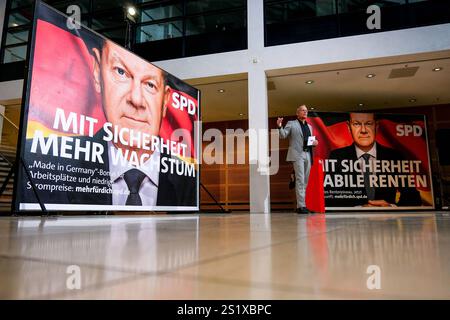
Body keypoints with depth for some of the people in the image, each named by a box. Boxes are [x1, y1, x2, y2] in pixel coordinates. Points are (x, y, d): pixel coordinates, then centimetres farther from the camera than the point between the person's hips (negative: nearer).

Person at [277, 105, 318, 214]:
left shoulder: (309, 126, 23)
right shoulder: (291, 124, 6)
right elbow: (283, 136, -4)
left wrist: (315, 142, 5)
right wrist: (279, 127, -23)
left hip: (308, 155, 6)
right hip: (297, 154, -6)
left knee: (305, 181, 5)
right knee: (300, 180, -12)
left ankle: (301, 205, 10)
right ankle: (301, 206, -11)